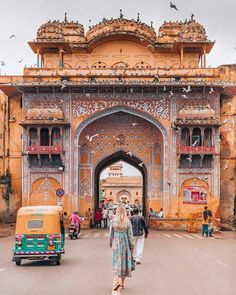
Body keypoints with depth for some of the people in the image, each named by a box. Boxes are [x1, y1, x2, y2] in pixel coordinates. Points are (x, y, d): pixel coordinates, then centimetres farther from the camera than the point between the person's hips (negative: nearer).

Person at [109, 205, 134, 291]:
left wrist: (111, 244, 15)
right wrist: (131, 246, 6)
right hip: (125, 244, 1)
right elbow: (130, 235, -3)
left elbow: (111, 234, 1)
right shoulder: (128, 222, -6)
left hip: (116, 244, 0)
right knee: (125, 262, 12)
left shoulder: (113, 222, -5)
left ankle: (116, 281, -14)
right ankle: (122, 283, 21)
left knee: (116, 263, 5)